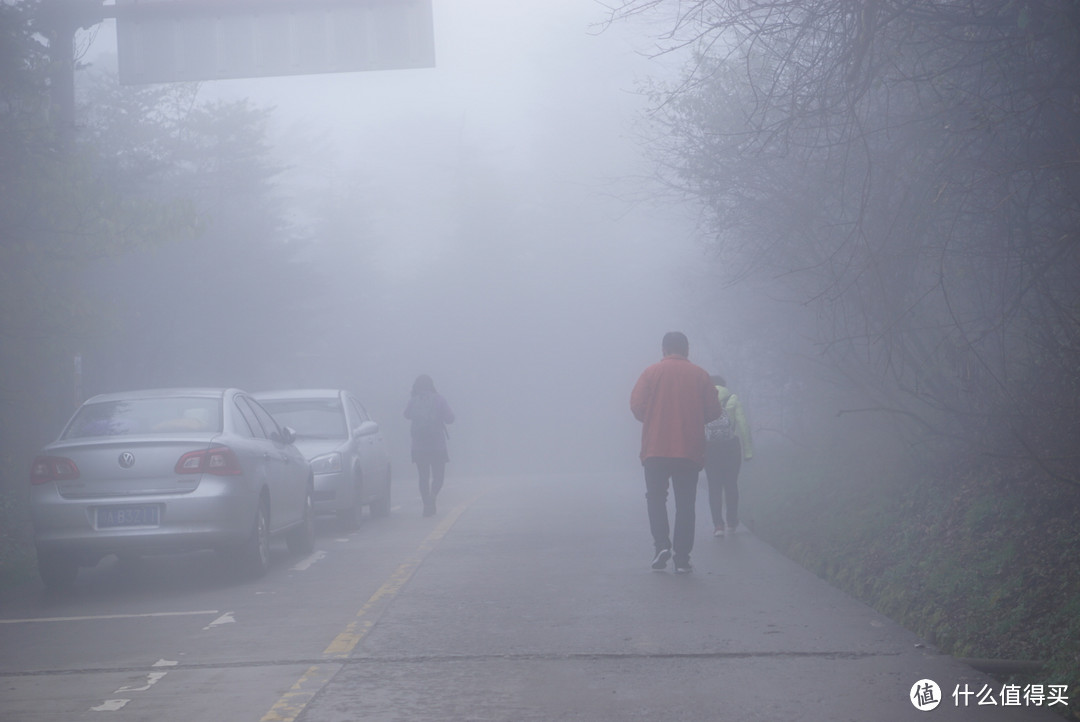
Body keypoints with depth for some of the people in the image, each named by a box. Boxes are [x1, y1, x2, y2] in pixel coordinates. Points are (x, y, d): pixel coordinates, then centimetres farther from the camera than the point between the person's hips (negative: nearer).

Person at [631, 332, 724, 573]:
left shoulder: (652, 372, 0)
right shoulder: (699, 375, 2)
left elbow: (637, 406, -4)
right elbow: (714, 411, 1)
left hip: (655, 449, -1)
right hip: (690, 451, 1)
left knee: (656, 498, 11)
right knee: (685, 503, 6)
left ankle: (661, 544, -7)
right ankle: (682, 558, 1)